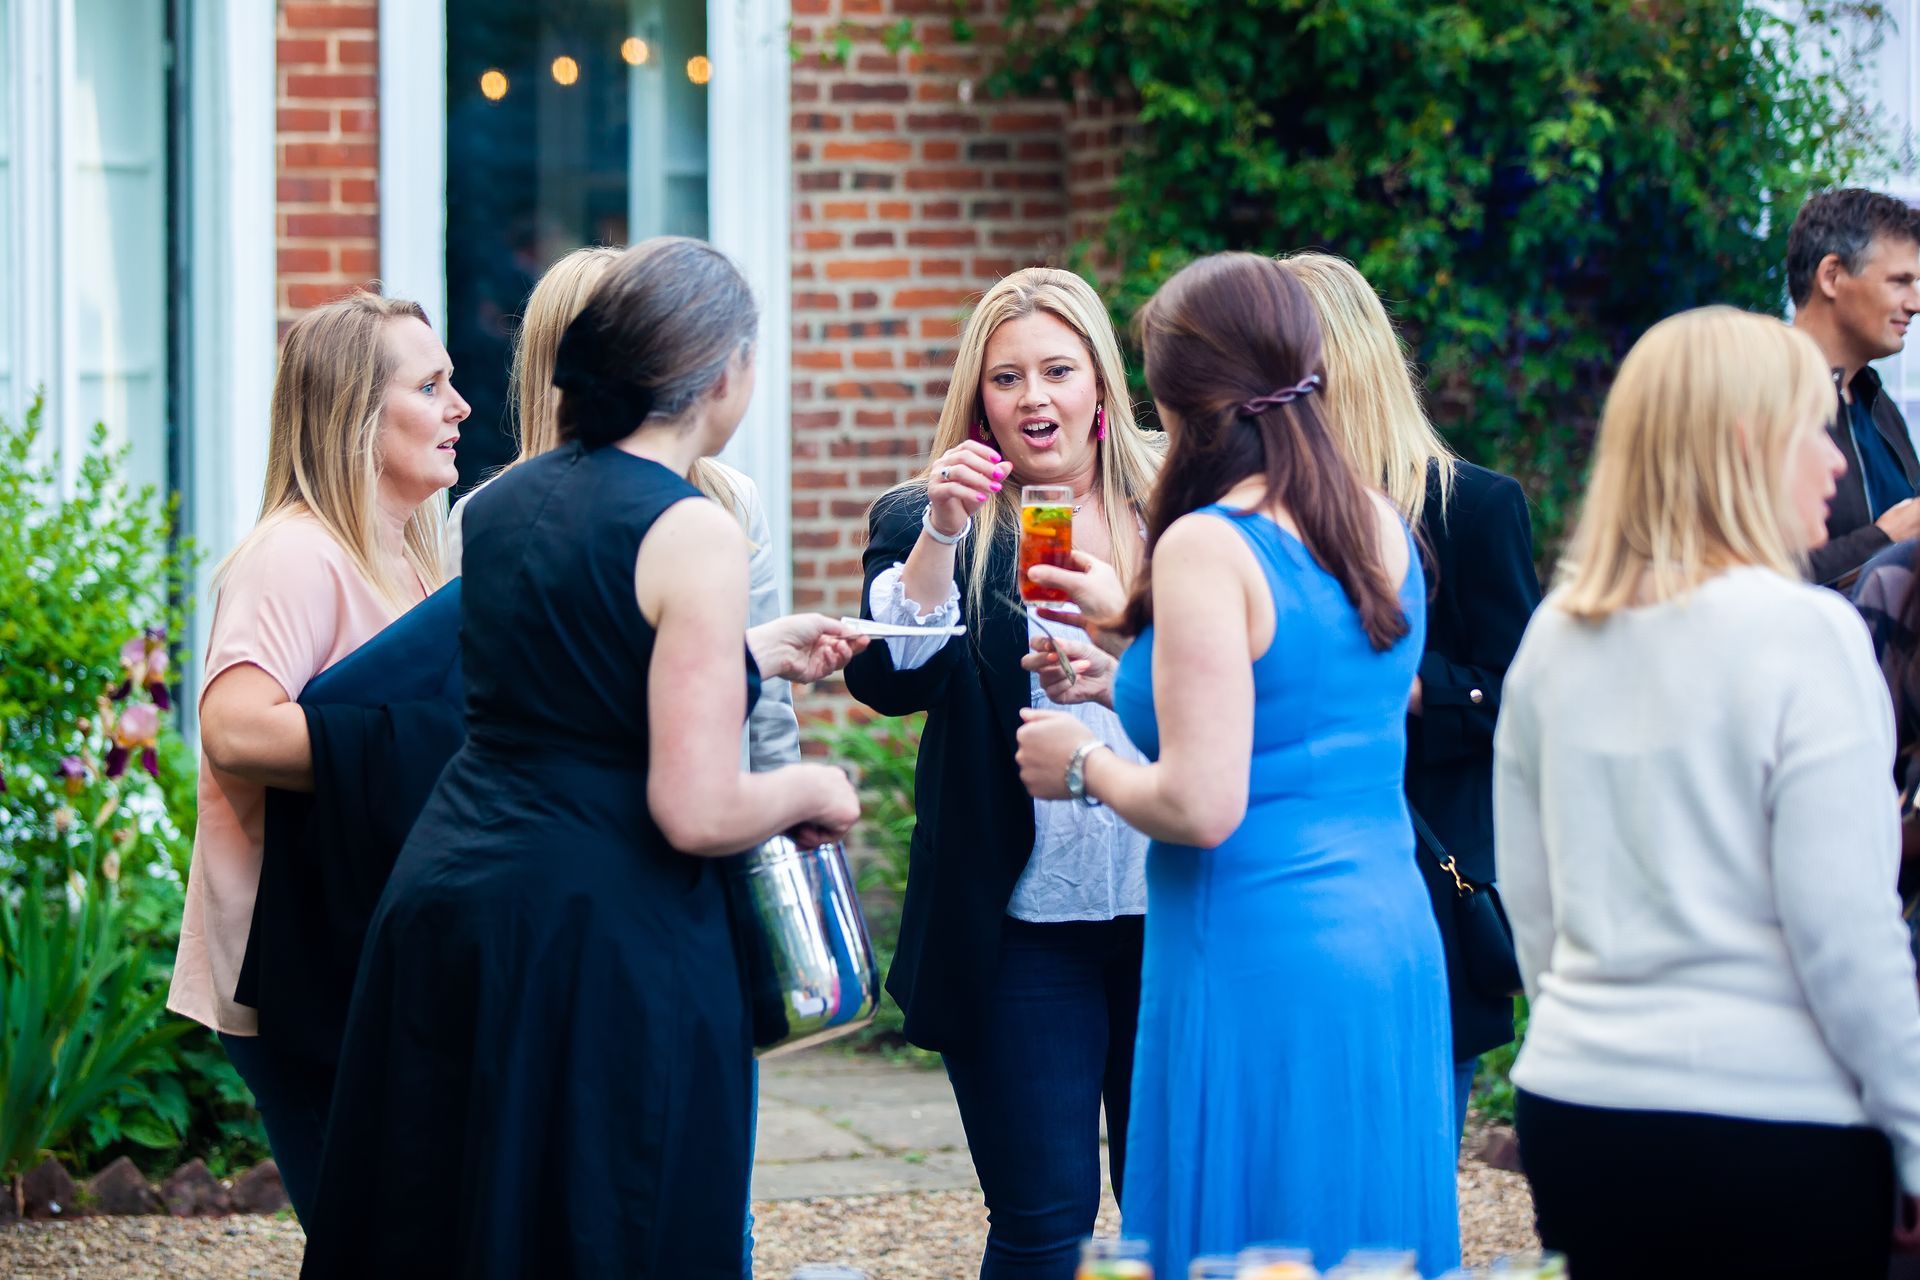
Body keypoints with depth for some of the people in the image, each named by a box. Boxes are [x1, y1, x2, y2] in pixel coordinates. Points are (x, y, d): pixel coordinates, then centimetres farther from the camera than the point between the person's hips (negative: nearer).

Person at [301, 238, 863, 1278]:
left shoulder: (499, 503, 11)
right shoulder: (693, 537, -12)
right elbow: (697, 813, -17)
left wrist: (751, 655, 35)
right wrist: (810, 791, 3)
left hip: (444, 891, 7)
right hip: (596, 942, -7)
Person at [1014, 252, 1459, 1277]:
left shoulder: (1207, 547, -15)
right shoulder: (1384, 528, 8)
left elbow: (1201, 806, -20)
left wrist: (1083, 766, -1)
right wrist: (1137, 627, 28)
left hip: (1260, 958, -8)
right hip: (1396, 941, 8)